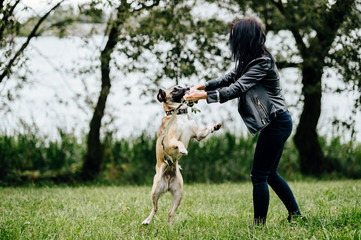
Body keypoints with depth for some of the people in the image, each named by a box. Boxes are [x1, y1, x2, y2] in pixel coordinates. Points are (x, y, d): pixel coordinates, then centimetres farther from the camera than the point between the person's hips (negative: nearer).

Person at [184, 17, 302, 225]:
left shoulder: (262, 63, -21)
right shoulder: (251, 61, 10)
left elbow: (237, 89, -25)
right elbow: (230, 78, 16)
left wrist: (205, 96, -25)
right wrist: (203, 85, 4)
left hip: (277, 123, -10)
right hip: (275, 122, 10)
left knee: (259, 176, -5)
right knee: (270, 174, 17)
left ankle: (259, 223, 1)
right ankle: (296, 215, 24)